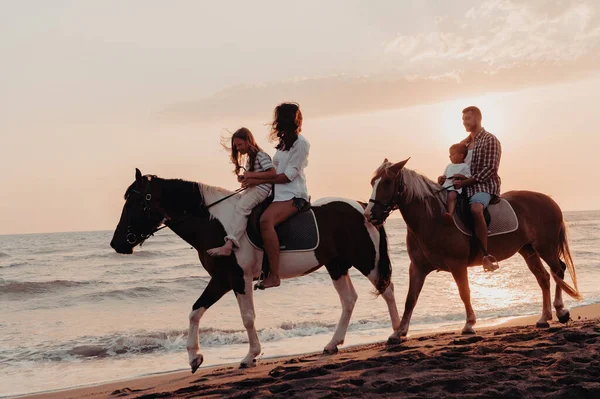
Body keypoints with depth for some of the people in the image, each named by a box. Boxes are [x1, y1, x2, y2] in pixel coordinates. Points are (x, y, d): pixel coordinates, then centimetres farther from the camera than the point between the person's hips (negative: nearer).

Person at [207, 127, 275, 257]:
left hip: (261, 189, -11)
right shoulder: (249, 158, 22)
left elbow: (272, 173, -18)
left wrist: (251, 175, -21)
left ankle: (228, 246, -42)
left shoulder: (261, 155, -7)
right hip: (251, 189, 11)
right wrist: (243, 178, 7)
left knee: (241, 207, -29)